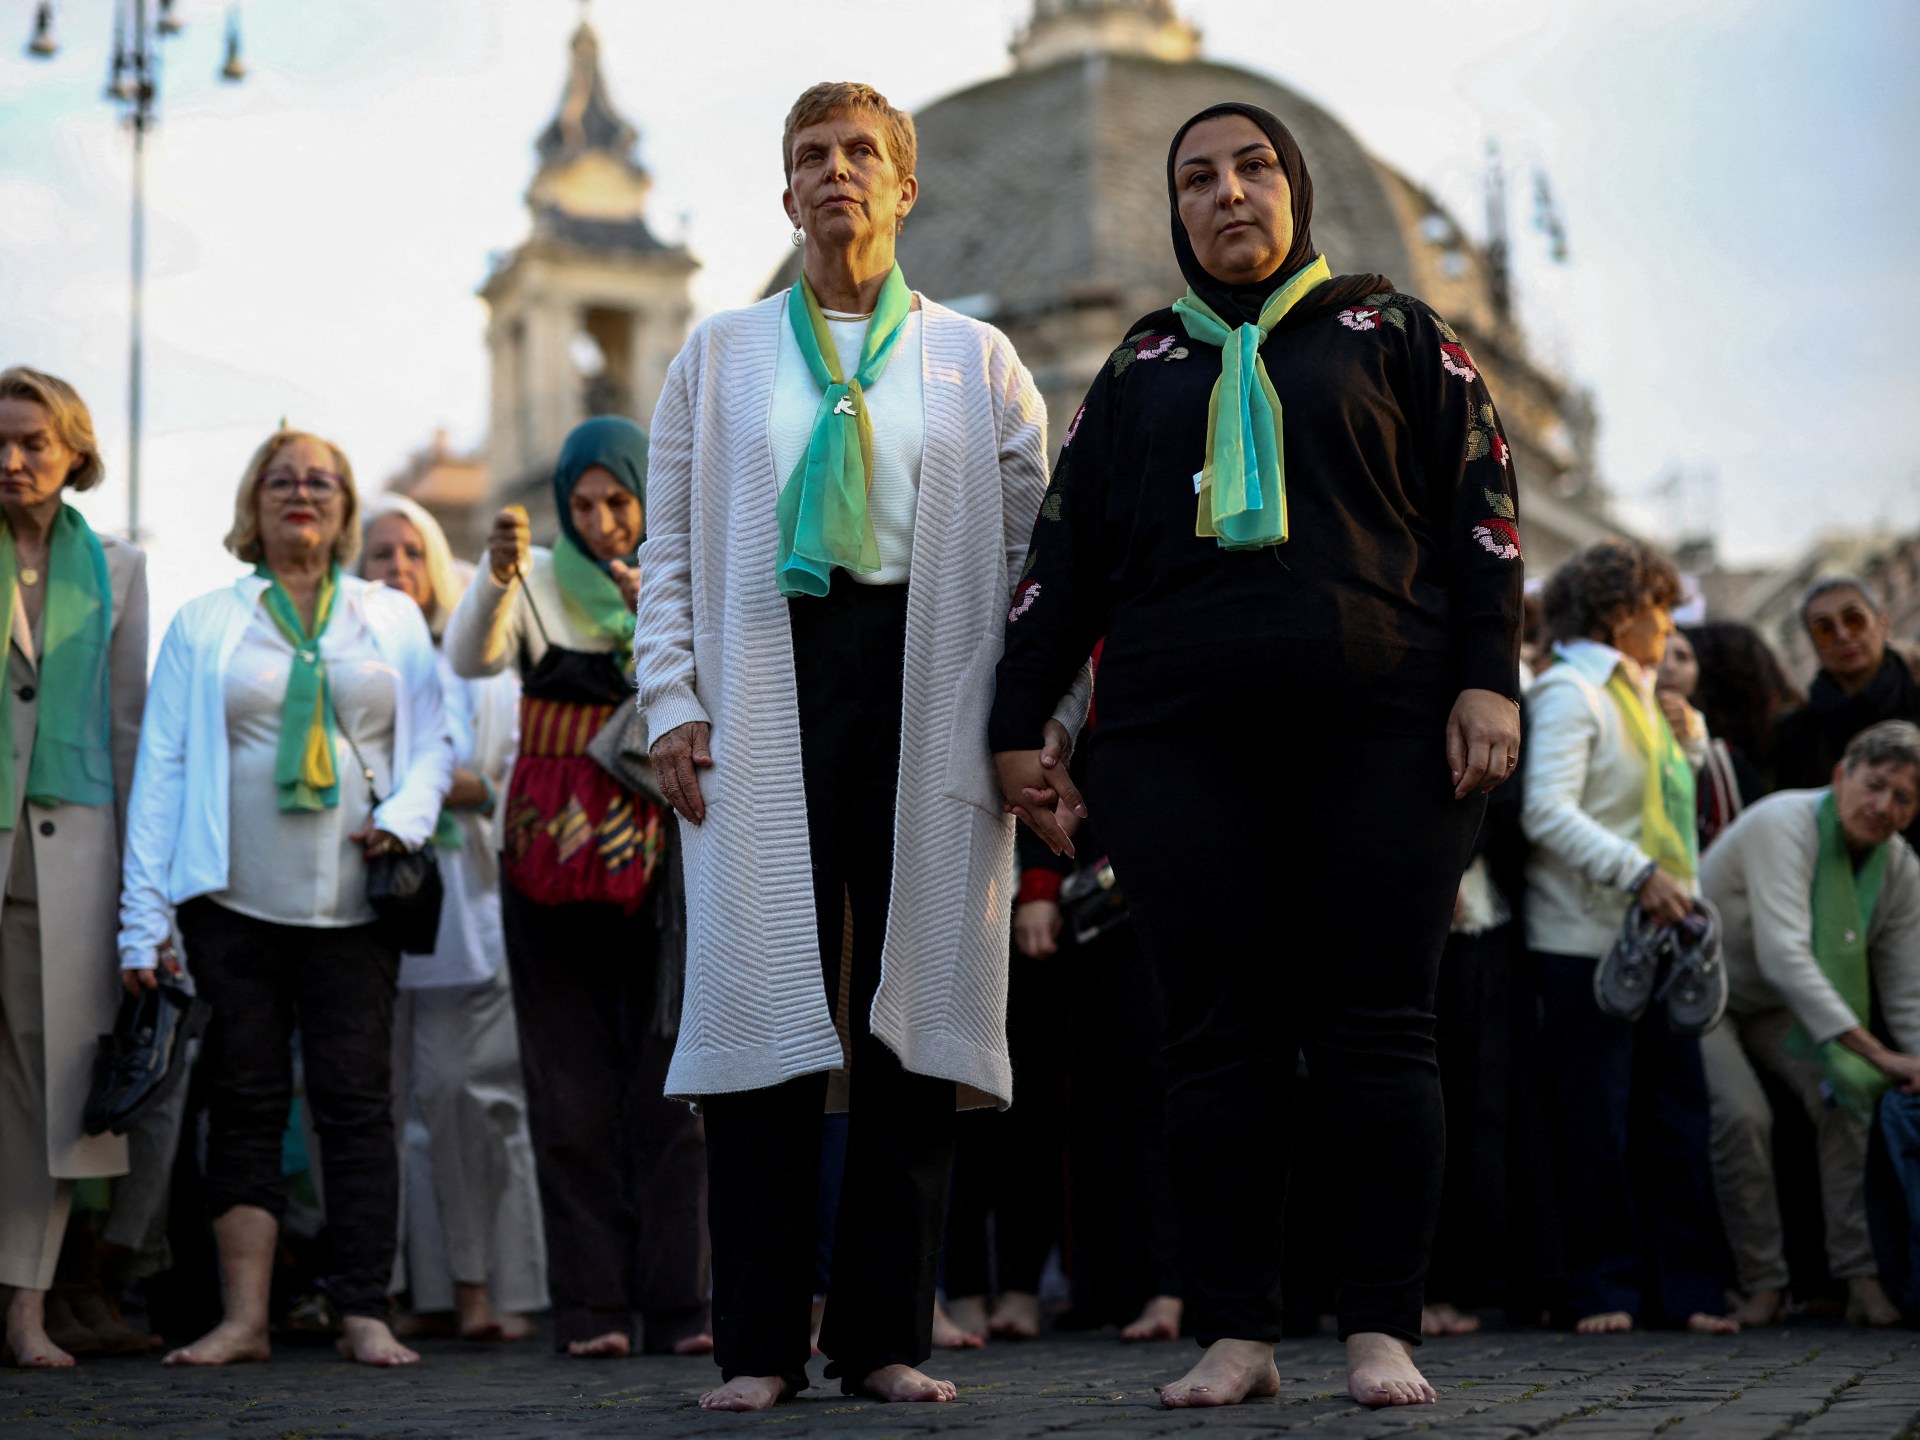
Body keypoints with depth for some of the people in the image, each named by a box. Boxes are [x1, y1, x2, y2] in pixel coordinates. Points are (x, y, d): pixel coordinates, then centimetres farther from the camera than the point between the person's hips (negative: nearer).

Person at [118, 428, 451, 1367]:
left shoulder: (394, 619, 14)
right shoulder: (204, 624, 10)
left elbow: (433, 741, 12)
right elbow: (162, 765, 6)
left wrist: (404, 820, -10)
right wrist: (144, 915, -1)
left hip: (353, 900, 0)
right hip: (235, 901, 0)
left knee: (358, 1102, -2)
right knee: (244, 1102, 1)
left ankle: (364, 1316, 1)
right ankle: (245, 1317, 4)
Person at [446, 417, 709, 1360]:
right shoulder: (540, 580, 7)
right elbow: (469, 659, -11)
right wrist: (496, 575, -28)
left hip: (663, 848, 0)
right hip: (550, 848, 0)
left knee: (671, 1072, -5)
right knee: (573, 1080, 0)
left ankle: (678, 1301, -2)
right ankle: (591, 1306, 4)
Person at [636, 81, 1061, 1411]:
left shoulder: (978, 360, 14)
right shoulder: (719, 355, 16)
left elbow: (1036, 545, 10)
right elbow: (671, 546, 12)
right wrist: (671, 701, 0)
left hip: (928, 695, 0)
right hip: (766, 685, 0)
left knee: (915, 996, -1)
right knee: (764, 997, -4)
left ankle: (888, 1335, 6)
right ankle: (761, 1341, 1)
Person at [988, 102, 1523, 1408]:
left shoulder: (1395, 335, 15)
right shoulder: (1140, 367, 21)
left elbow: (1482, 510, 8)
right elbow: (1064, 551, 19)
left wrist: (1488, 678, -4)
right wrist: (1019, 721, 11)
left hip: (1381, 733, -2)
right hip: (1180, 746, 2)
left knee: (1378, 1029, -3)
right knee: (1222, 1038, 0)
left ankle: (1384, 1331, 2)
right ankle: (1236, 1335, 5)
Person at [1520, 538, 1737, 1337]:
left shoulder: (1640, 696, 21)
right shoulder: (1568, 690, -7)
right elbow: (1546, 811, -20)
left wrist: (1690, 736, 13)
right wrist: (1639, 875, -27)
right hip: (1587, 937, -9)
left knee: (1676, 1113, 6)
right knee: (1596, 1118, -3)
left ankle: (1684, 1288, 11)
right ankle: (1604, 1290, 4)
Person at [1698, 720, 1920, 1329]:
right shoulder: (1783, 825, -31)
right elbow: (1784, 957, -43)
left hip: (1775, 1005, 6)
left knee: (1846, 1096, -16)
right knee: (1742, 1114, -24)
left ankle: (1861, 1278, -10)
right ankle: (1762, 1284, -9)